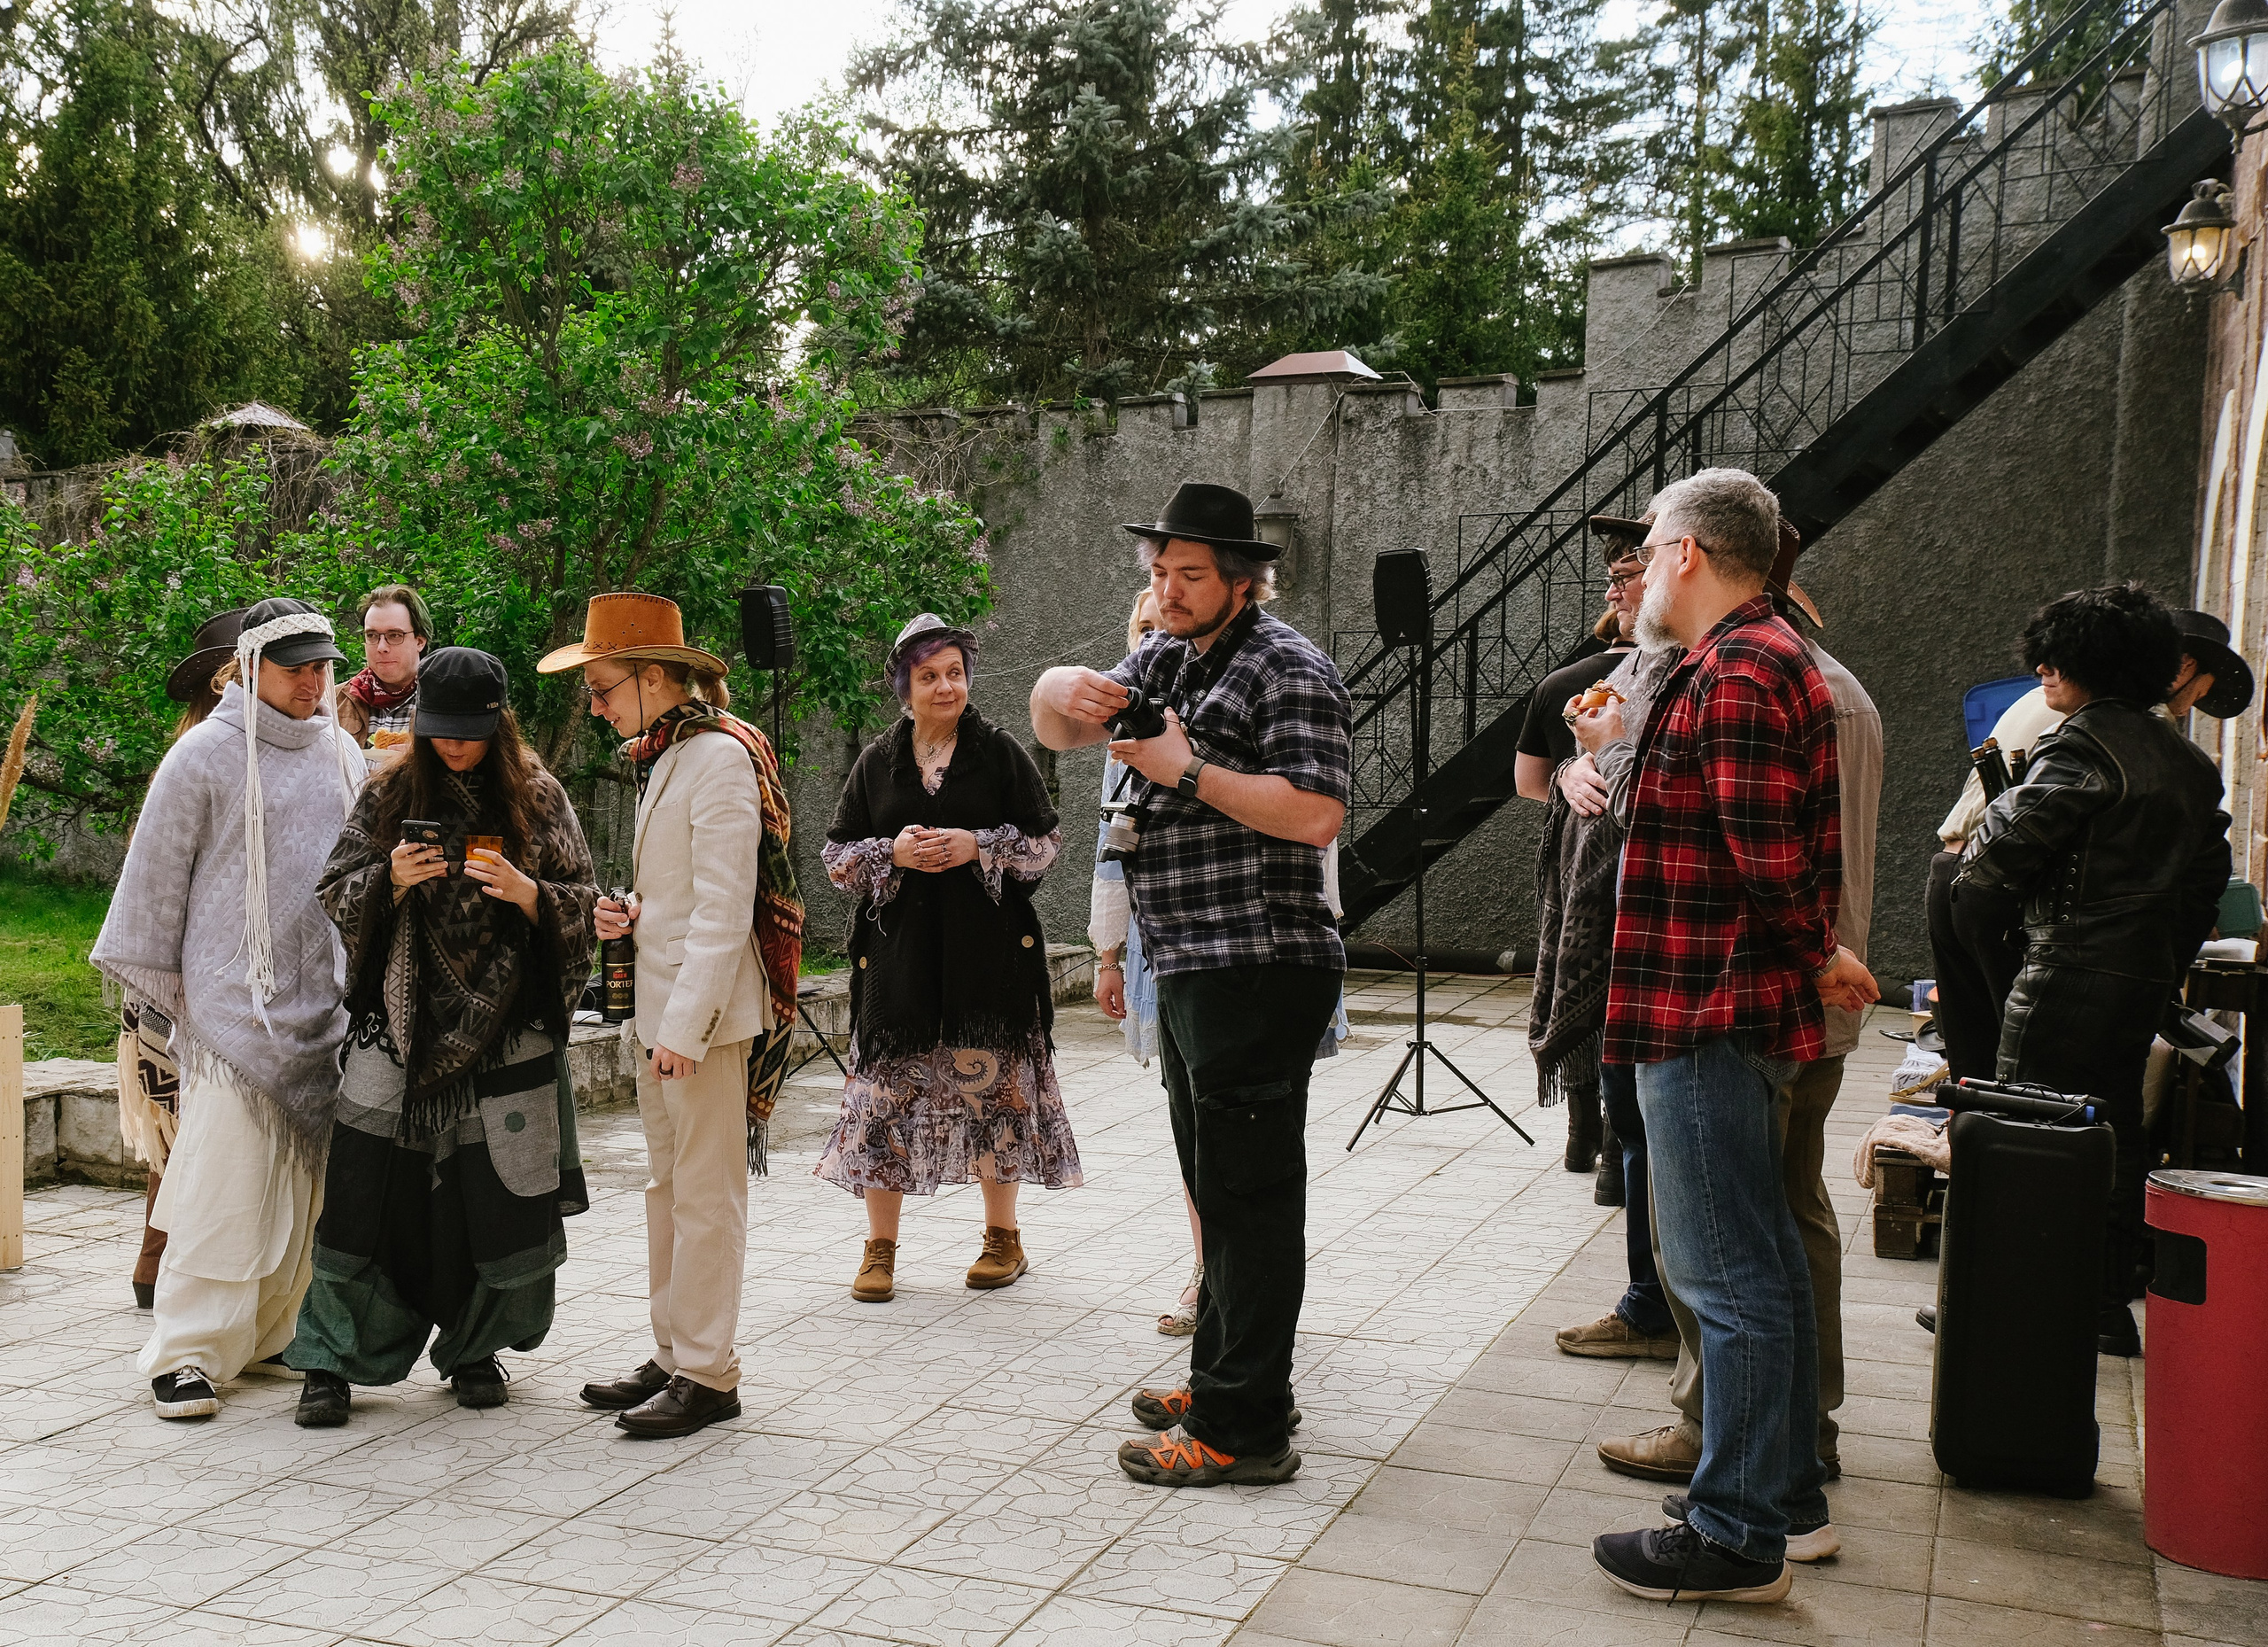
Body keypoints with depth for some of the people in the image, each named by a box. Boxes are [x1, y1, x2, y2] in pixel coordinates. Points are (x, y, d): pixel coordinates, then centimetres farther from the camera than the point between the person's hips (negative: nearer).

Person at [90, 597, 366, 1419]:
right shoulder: (205, 755, -3)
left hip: (324, 1003, 5)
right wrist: (159, 982, 2)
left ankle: (269, 1335, 19)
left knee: (303, 1178, 7)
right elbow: (156, 874, 1)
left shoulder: (341, 754, 13)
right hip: (234, 1002, -5)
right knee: (222, 1176, -9)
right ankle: (185, 1353, -2)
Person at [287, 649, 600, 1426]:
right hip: (402, 1029, 0)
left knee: (497, 1199, 4)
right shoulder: (388, 795, 5)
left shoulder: (537, 799, 4)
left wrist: (525, 892, -17)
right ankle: (332, 1360, 11)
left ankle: (475, 1348, 25)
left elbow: (582, 906, 3)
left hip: (506, 1034, 0)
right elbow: (335, 896, 5)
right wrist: (390, 879, -15)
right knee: (369, 1194, -3)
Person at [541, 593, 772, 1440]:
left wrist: (686, 1024, -22)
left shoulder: (718, 759, -14)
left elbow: (724, 908, -19)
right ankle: (673, 1357, 23)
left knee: (705, 1194, -3)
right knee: (668, 1188, 14)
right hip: (659, 1004, 10)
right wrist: (631, 912, 5)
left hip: (703, 1010, -10)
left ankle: (709, 1374, 5)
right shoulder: (659, 760, 15)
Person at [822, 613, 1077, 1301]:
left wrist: (979, 847, -13)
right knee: (886, 1092, -1)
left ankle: (1003, 1237, 19)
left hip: (987, 948, -1)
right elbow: (836, 857, 10)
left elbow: (1045, 842, 2)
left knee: (991, 1084, 3)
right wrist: (892, 853, -9)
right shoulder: (876, 763, 10)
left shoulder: (1000, 752, 4)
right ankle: (880, 1249, 10)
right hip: (898, 952, 2)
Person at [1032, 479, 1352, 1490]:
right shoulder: (1167, 659, 17)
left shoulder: (1288, 668, -10)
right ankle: (1223, 1376, 31)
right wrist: (1065, 693, -8)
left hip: (1257, 969, -10)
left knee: (1248, 1191, -6)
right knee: (1217, 1187, 18)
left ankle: (1243, 1428, -1)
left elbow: (1317, 814, -21)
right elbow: (1058, 729, 15)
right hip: (1190, 972, 10)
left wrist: (1185, 770, -17)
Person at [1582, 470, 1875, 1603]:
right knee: (1760, 1262, 18)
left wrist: (1816, 954, -6)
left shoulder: (1735, 677, -18)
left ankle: (1737, 1537, 7)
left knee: (1728, 1276, -3)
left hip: (1706, 1014, -11)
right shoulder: (1766, 658, 17)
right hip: (1733, 1010, 11)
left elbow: (1773, 860, -21)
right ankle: (1786, 1490, 31)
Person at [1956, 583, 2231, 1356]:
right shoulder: (2190, 759, 14)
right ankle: (2109, 1306, 20)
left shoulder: (2084, 743, -13)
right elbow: (2207, 877, 18)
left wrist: (1973, 860, 4)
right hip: (2146, 976, 9)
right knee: (2114, 1133, 14)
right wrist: (2168, 959, 23)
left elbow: (2008, 843, -17)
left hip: (2071, 972, -9)